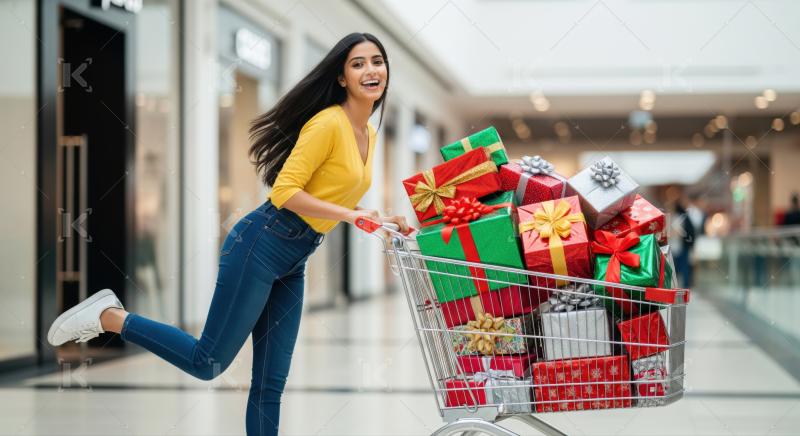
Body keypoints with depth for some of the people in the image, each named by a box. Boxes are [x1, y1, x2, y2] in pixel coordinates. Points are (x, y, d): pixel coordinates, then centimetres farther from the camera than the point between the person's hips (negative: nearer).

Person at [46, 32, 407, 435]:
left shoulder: (368, 134, 13)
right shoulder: (328, 122, -14)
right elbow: (284, 191, -19)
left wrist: (377, 220, 8)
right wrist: (348, 214, -20)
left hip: (293, 263, 9)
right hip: (261, 245, -9)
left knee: (271, 383, 8)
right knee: (208, 362, -5)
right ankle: (108, 317, 9)